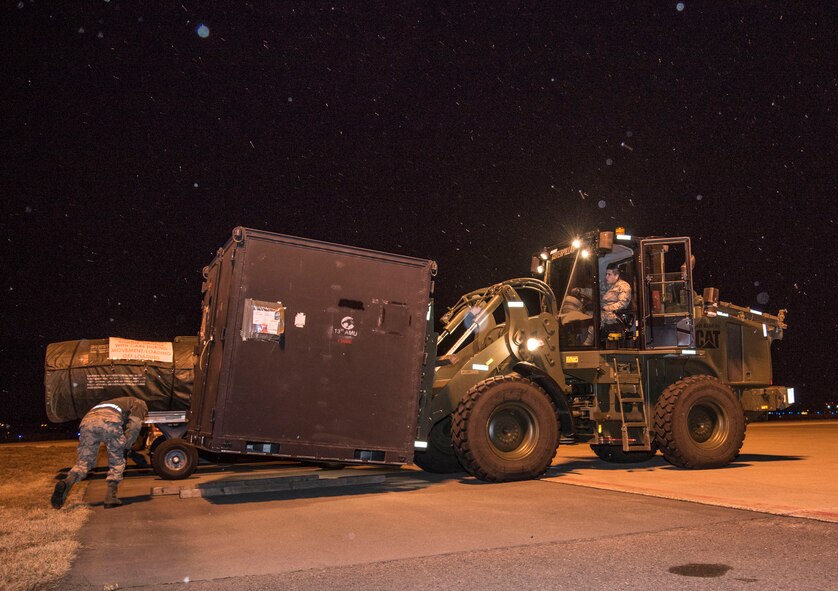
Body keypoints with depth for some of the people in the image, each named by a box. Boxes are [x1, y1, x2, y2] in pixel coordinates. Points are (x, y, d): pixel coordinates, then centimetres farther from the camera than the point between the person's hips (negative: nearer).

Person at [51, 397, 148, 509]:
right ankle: (110, 497, 5)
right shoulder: (139, 403, 27)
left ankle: (66, 483, -18)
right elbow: (135, 424, 8)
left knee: (83, 462, 10)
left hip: (88, 420, 6)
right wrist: (126, 448, 13)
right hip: (109, 420, -5)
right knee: (117, 462, 11)